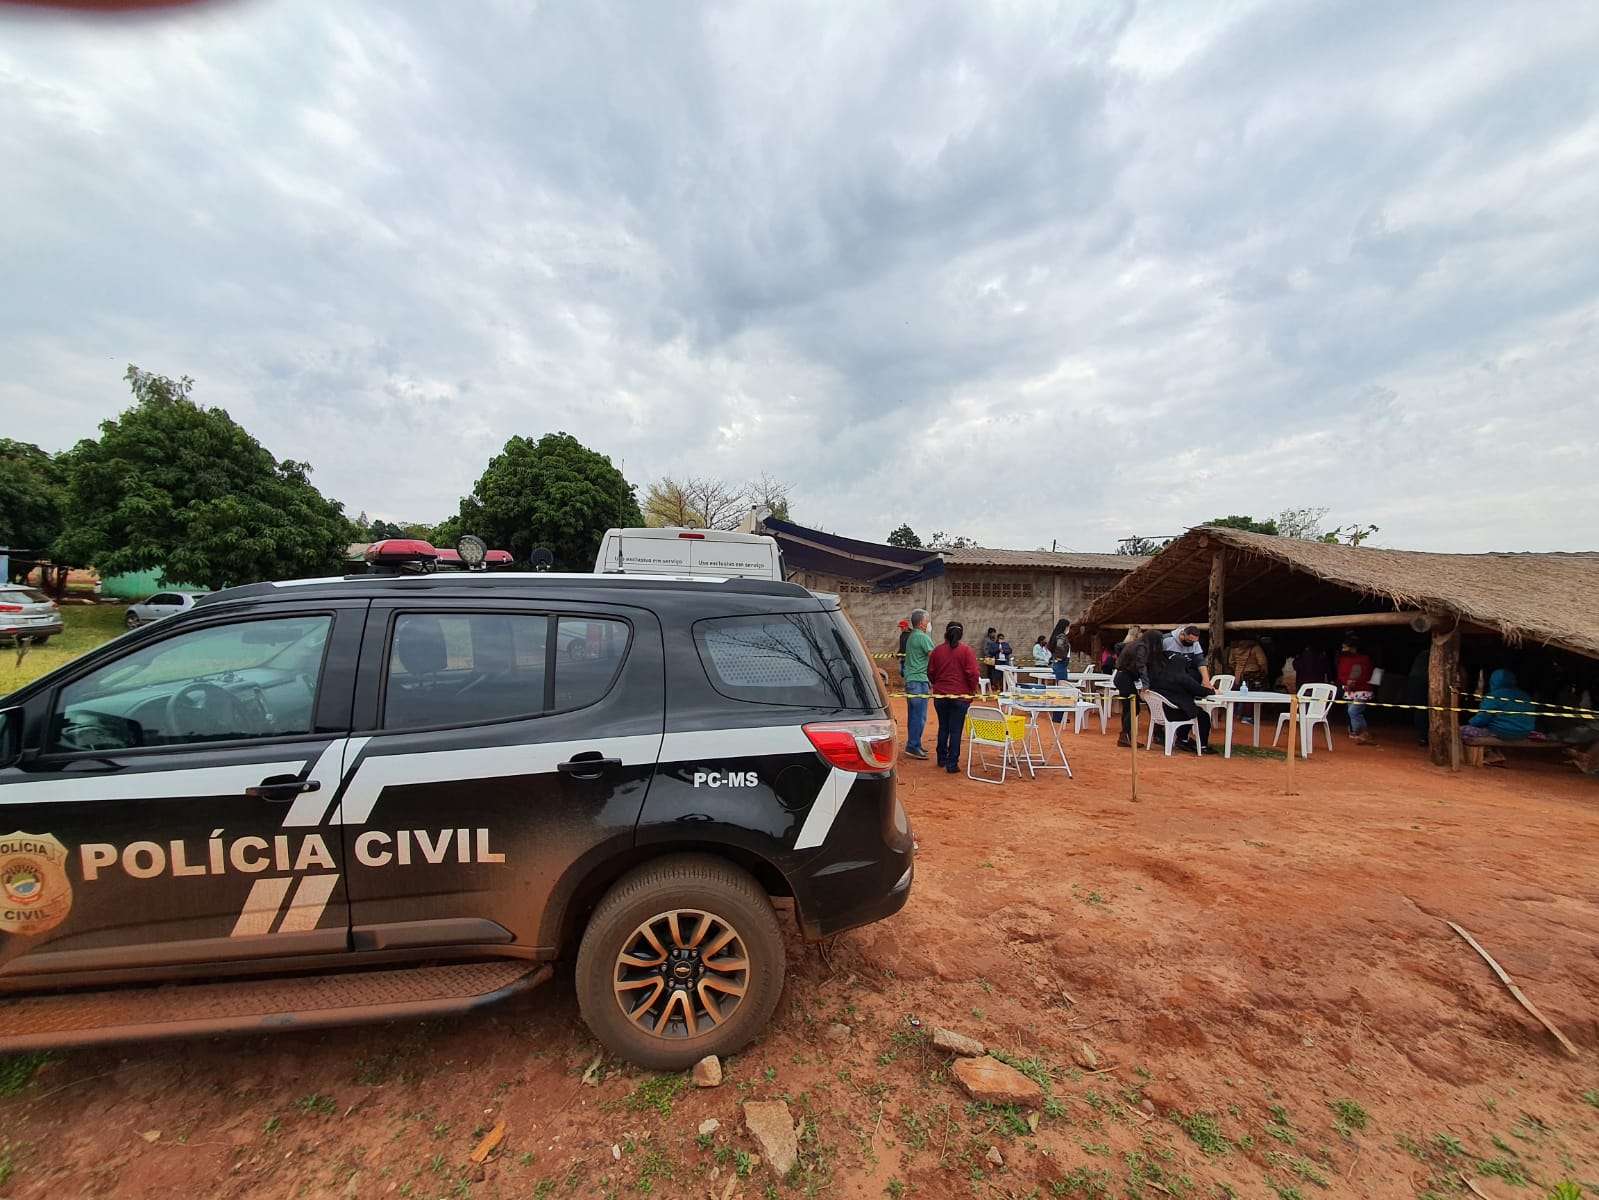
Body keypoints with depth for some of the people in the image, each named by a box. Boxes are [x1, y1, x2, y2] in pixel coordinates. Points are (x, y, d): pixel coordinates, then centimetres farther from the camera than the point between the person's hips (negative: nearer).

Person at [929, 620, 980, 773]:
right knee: (956, 730, 2)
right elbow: (972, 673, -13)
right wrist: (973, 690, 2)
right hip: (960, 696, -3)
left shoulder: (937, 650, 0)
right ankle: (952, 764, 3)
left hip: (940, 695, 3)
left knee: (943, 727, 17)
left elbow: (930, 672, 6)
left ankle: (942, 759, 28)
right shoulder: (966, 651, -9)